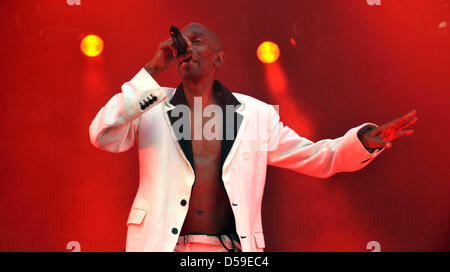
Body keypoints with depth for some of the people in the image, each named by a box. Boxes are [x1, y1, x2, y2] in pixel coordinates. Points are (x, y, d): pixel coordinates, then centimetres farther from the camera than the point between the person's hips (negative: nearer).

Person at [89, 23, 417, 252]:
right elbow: (103, 136, -10)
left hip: (231, 247, 1)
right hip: (164, 243, -1)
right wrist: (152, 71, -11)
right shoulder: (153, 107, 5)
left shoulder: (255, 114, 8)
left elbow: (316, 157, 11)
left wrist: (365, 139, -7)